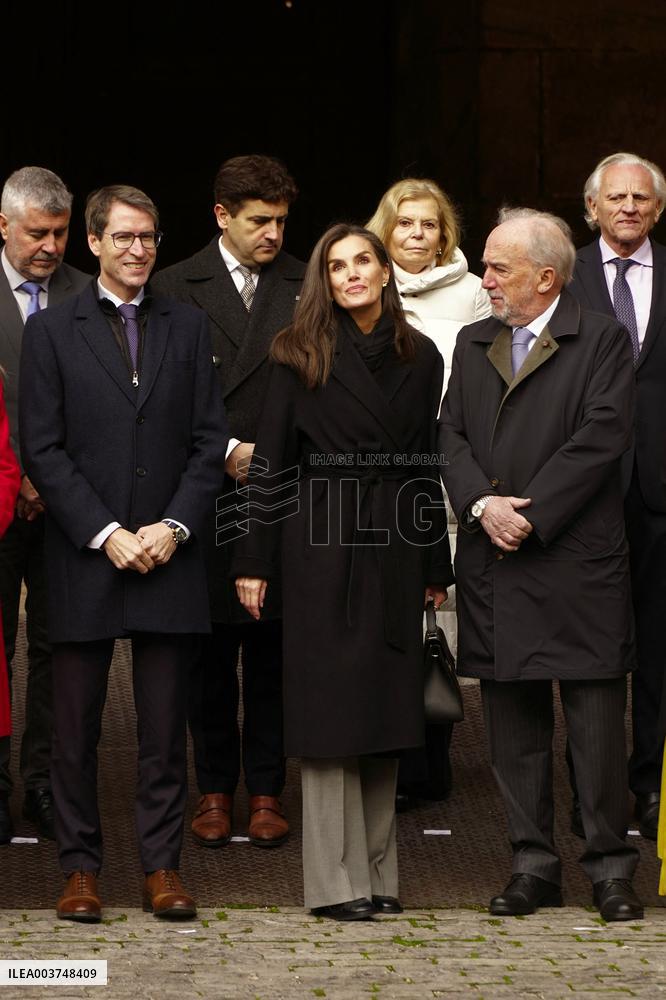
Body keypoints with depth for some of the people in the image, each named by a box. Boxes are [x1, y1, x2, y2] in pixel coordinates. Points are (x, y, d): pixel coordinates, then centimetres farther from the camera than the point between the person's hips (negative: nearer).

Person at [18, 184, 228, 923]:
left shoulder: (188, 328, 10)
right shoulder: (51, 331, 2)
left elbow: (209, 439, 7)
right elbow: (42, 450, -3)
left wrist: (174, 526, -7)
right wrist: (106, 535, -11)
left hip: (168, 556, 2)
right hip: (84, 558, -2)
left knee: (165, 727, 4)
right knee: (75, 728, 3)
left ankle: (161, 867, 10)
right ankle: (80, 868, 11)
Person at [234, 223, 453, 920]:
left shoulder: (420, 358, 9)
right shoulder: (303, 356, -1)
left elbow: (427, 463, 12)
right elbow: (270, 461, -2)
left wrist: (436, 565, 11)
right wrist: (254, 560, -6)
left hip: (395, 547, 4)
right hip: (323, 545, -3)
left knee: (385, 706, 7)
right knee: (331, 705, -3)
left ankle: (378, 870, 15)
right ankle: (336, 881, 0)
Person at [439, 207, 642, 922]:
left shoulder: (601, 341, -1)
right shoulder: (473, 345, 15)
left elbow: (601, 437, -11)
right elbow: (451, 435, 9)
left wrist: (529, 515, -14)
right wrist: (482, 504, -9)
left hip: (577, 560, -5)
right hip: (496, 566, 5)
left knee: (597, 716, -3)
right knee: (513, 719, 8)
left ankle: (610, 867, 5)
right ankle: (532, 865, 15)